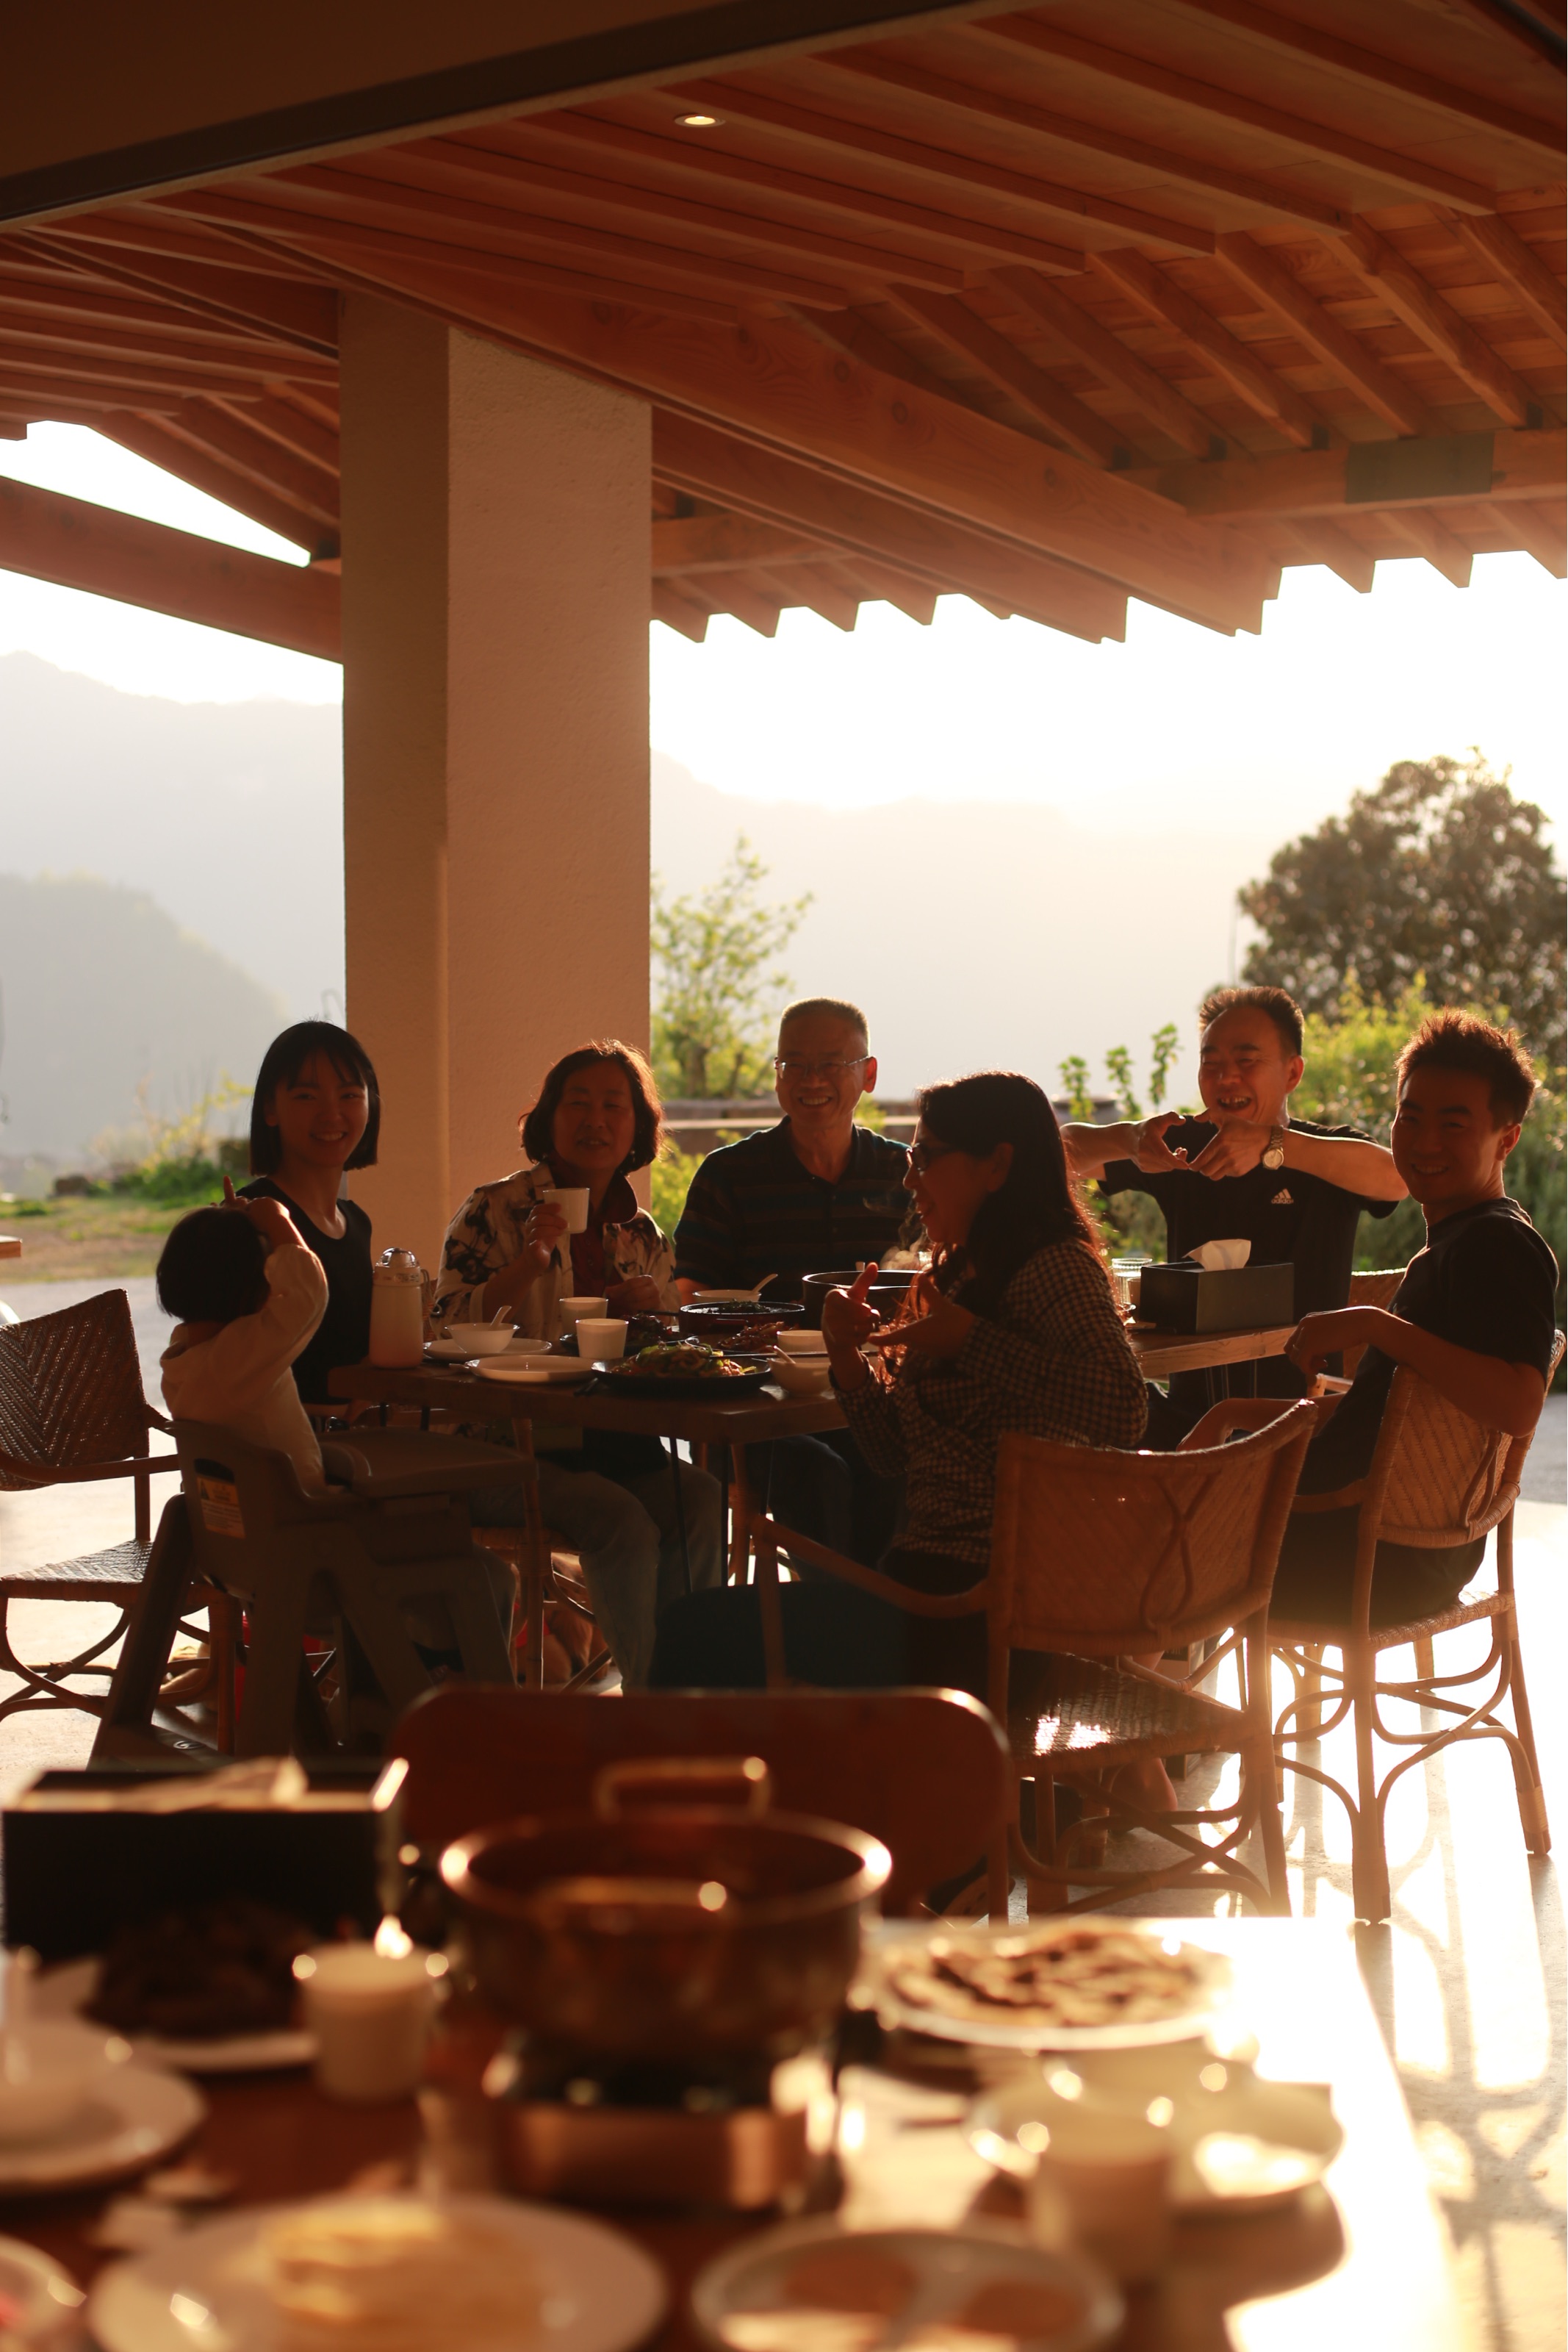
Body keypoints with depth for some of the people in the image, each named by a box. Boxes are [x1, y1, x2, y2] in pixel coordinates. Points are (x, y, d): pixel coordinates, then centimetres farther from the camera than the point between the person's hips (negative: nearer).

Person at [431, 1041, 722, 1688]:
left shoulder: (641, 1234, 14)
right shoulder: (495, 1211, -1)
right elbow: (445, 1333, -10)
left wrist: (651, 1308, -1)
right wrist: (528, 1264, -21)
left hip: (618, 1444, 5)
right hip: (512, 1449, -5)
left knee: (702, 1501, -25)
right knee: (623, 1521, -30)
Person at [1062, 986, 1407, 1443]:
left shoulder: (1331, 1159, 1)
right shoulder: (1184, 1146, 11)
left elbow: (1395, 1177, -23)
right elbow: (1067, 1152, 1)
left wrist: (1271, 1145, -36)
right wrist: (1128, 1139, -23)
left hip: (1300, 1411, -3)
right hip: (1190, 1403, 3)